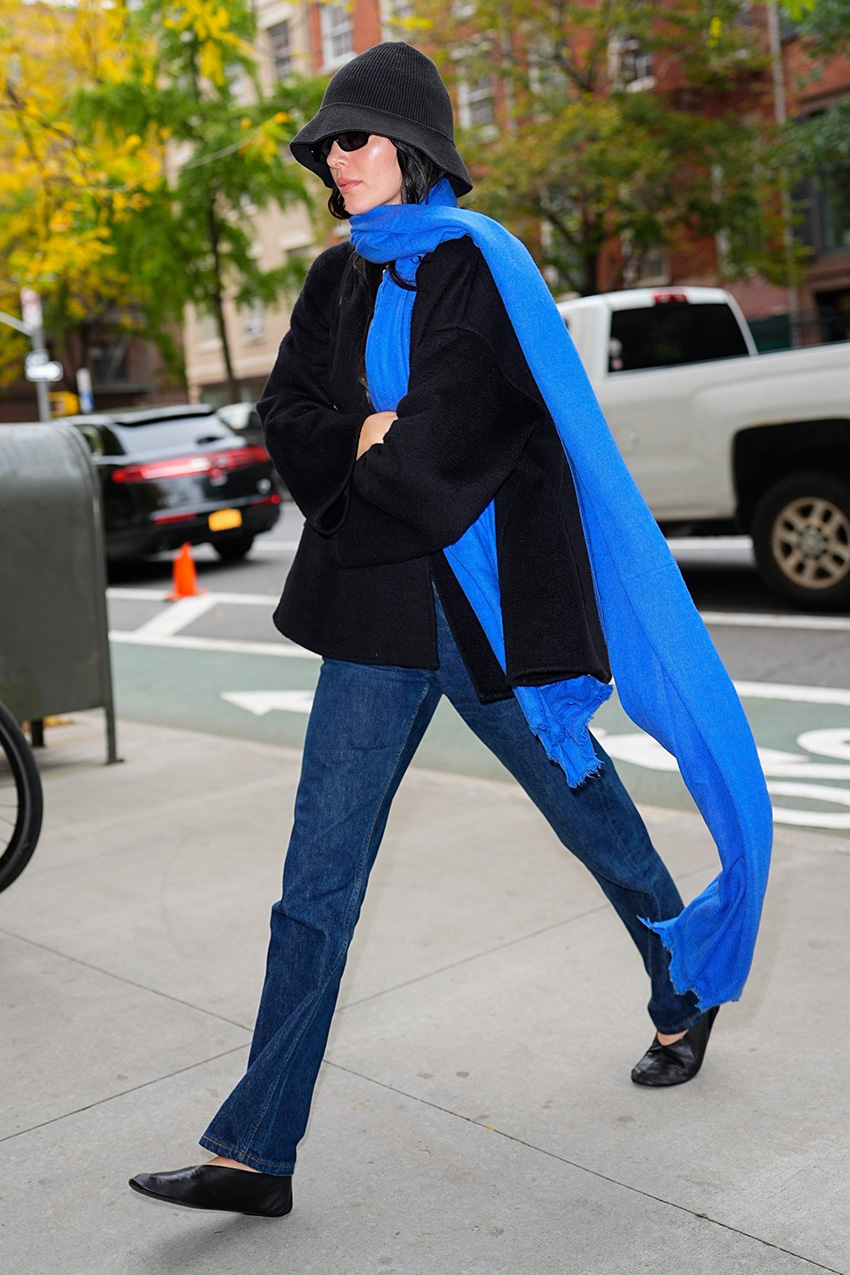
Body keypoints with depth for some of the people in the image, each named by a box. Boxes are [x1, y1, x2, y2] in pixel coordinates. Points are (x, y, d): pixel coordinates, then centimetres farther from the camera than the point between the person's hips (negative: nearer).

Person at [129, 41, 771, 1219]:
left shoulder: (476, 264, -7)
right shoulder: (340, 280, 12)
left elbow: (456, 435, -17)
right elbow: (283, 418, 5)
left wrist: (368, 457, -5)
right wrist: (373, 440, -12)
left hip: (487, 601, -5)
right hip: (378, 604, 5)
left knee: (586, 809, 13)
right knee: (316, 885, 2)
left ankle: (688, 999, 42)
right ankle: (256, 1153, 9)